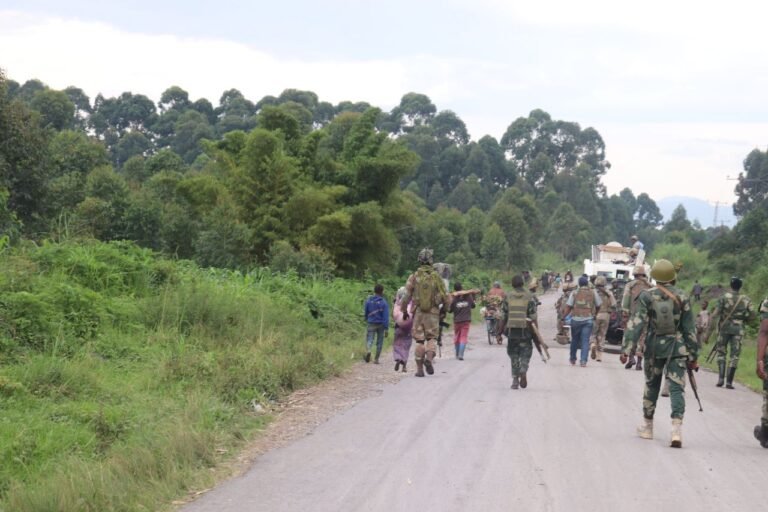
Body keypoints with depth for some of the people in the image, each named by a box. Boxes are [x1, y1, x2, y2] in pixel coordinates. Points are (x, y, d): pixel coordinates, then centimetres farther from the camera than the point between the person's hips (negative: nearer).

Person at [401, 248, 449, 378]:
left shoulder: (414, 277, -2)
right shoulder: (436, 277, -1)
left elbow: (406, 296, -3)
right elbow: (445, 298, 1)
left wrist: (404, 311, 10)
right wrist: (443, 309, 20)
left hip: (418, 313, 0)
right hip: (433, 313, 0)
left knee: (419, 340, 7)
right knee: (432, 338, 12)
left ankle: (420, 368, 5)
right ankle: (429, 358, -14)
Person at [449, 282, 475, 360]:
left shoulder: (454, 298, -9)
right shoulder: (468, 296, -2)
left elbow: (450, 310, -5)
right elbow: (473, 305, 12)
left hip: (457, 320, 0)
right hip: (466, 320, 0)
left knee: (457, 337, 15)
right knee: (464, 337, -1)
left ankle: (457, 354, 24)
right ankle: (461, 354, -15)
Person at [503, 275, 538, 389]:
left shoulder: (508, 297, 4)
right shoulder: (529, 297, -1)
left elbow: (504, 315, 5)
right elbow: (533, 316, -4)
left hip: (511, 329, 1)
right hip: (525, 330, -1)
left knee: (513, 354, 10)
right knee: (525, 352, 10)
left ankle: (515, 379, 7)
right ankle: (523, 371, -15)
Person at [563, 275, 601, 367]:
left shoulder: (574, 293, 0)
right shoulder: (593, 293, 3)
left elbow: (568, 307, -4)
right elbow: (598, 306, 8)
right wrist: (594, 314, 25)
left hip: (576, 319, 0)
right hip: (588, 319, 0)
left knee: (574, 340, 15)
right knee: (585, 340, 0)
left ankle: (573, 359, 24)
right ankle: (583, 361, -9)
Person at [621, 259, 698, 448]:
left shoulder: (646, 296, -6)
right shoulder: (682, 297, -2)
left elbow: (636, 323, -12)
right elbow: (689, 328, 1)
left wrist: (627, 348, -12)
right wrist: (693, 355, 7)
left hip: (654, 347, 1)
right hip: (677, 348, -1)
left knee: (651, 385, 17)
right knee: (677, 388, -3)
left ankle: (647, 427, 30)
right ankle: (676, 429, -17)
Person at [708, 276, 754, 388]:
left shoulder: (724, 297, -6)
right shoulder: (746, 300, 1)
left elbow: (715, 314, -11)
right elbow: (752, 316, 2)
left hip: (724, 329, -1)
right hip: (738, 330, 1)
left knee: (721, 353, 13)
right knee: (734, 355, 5)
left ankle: (720, 378, 1)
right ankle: (729, 382, 0)